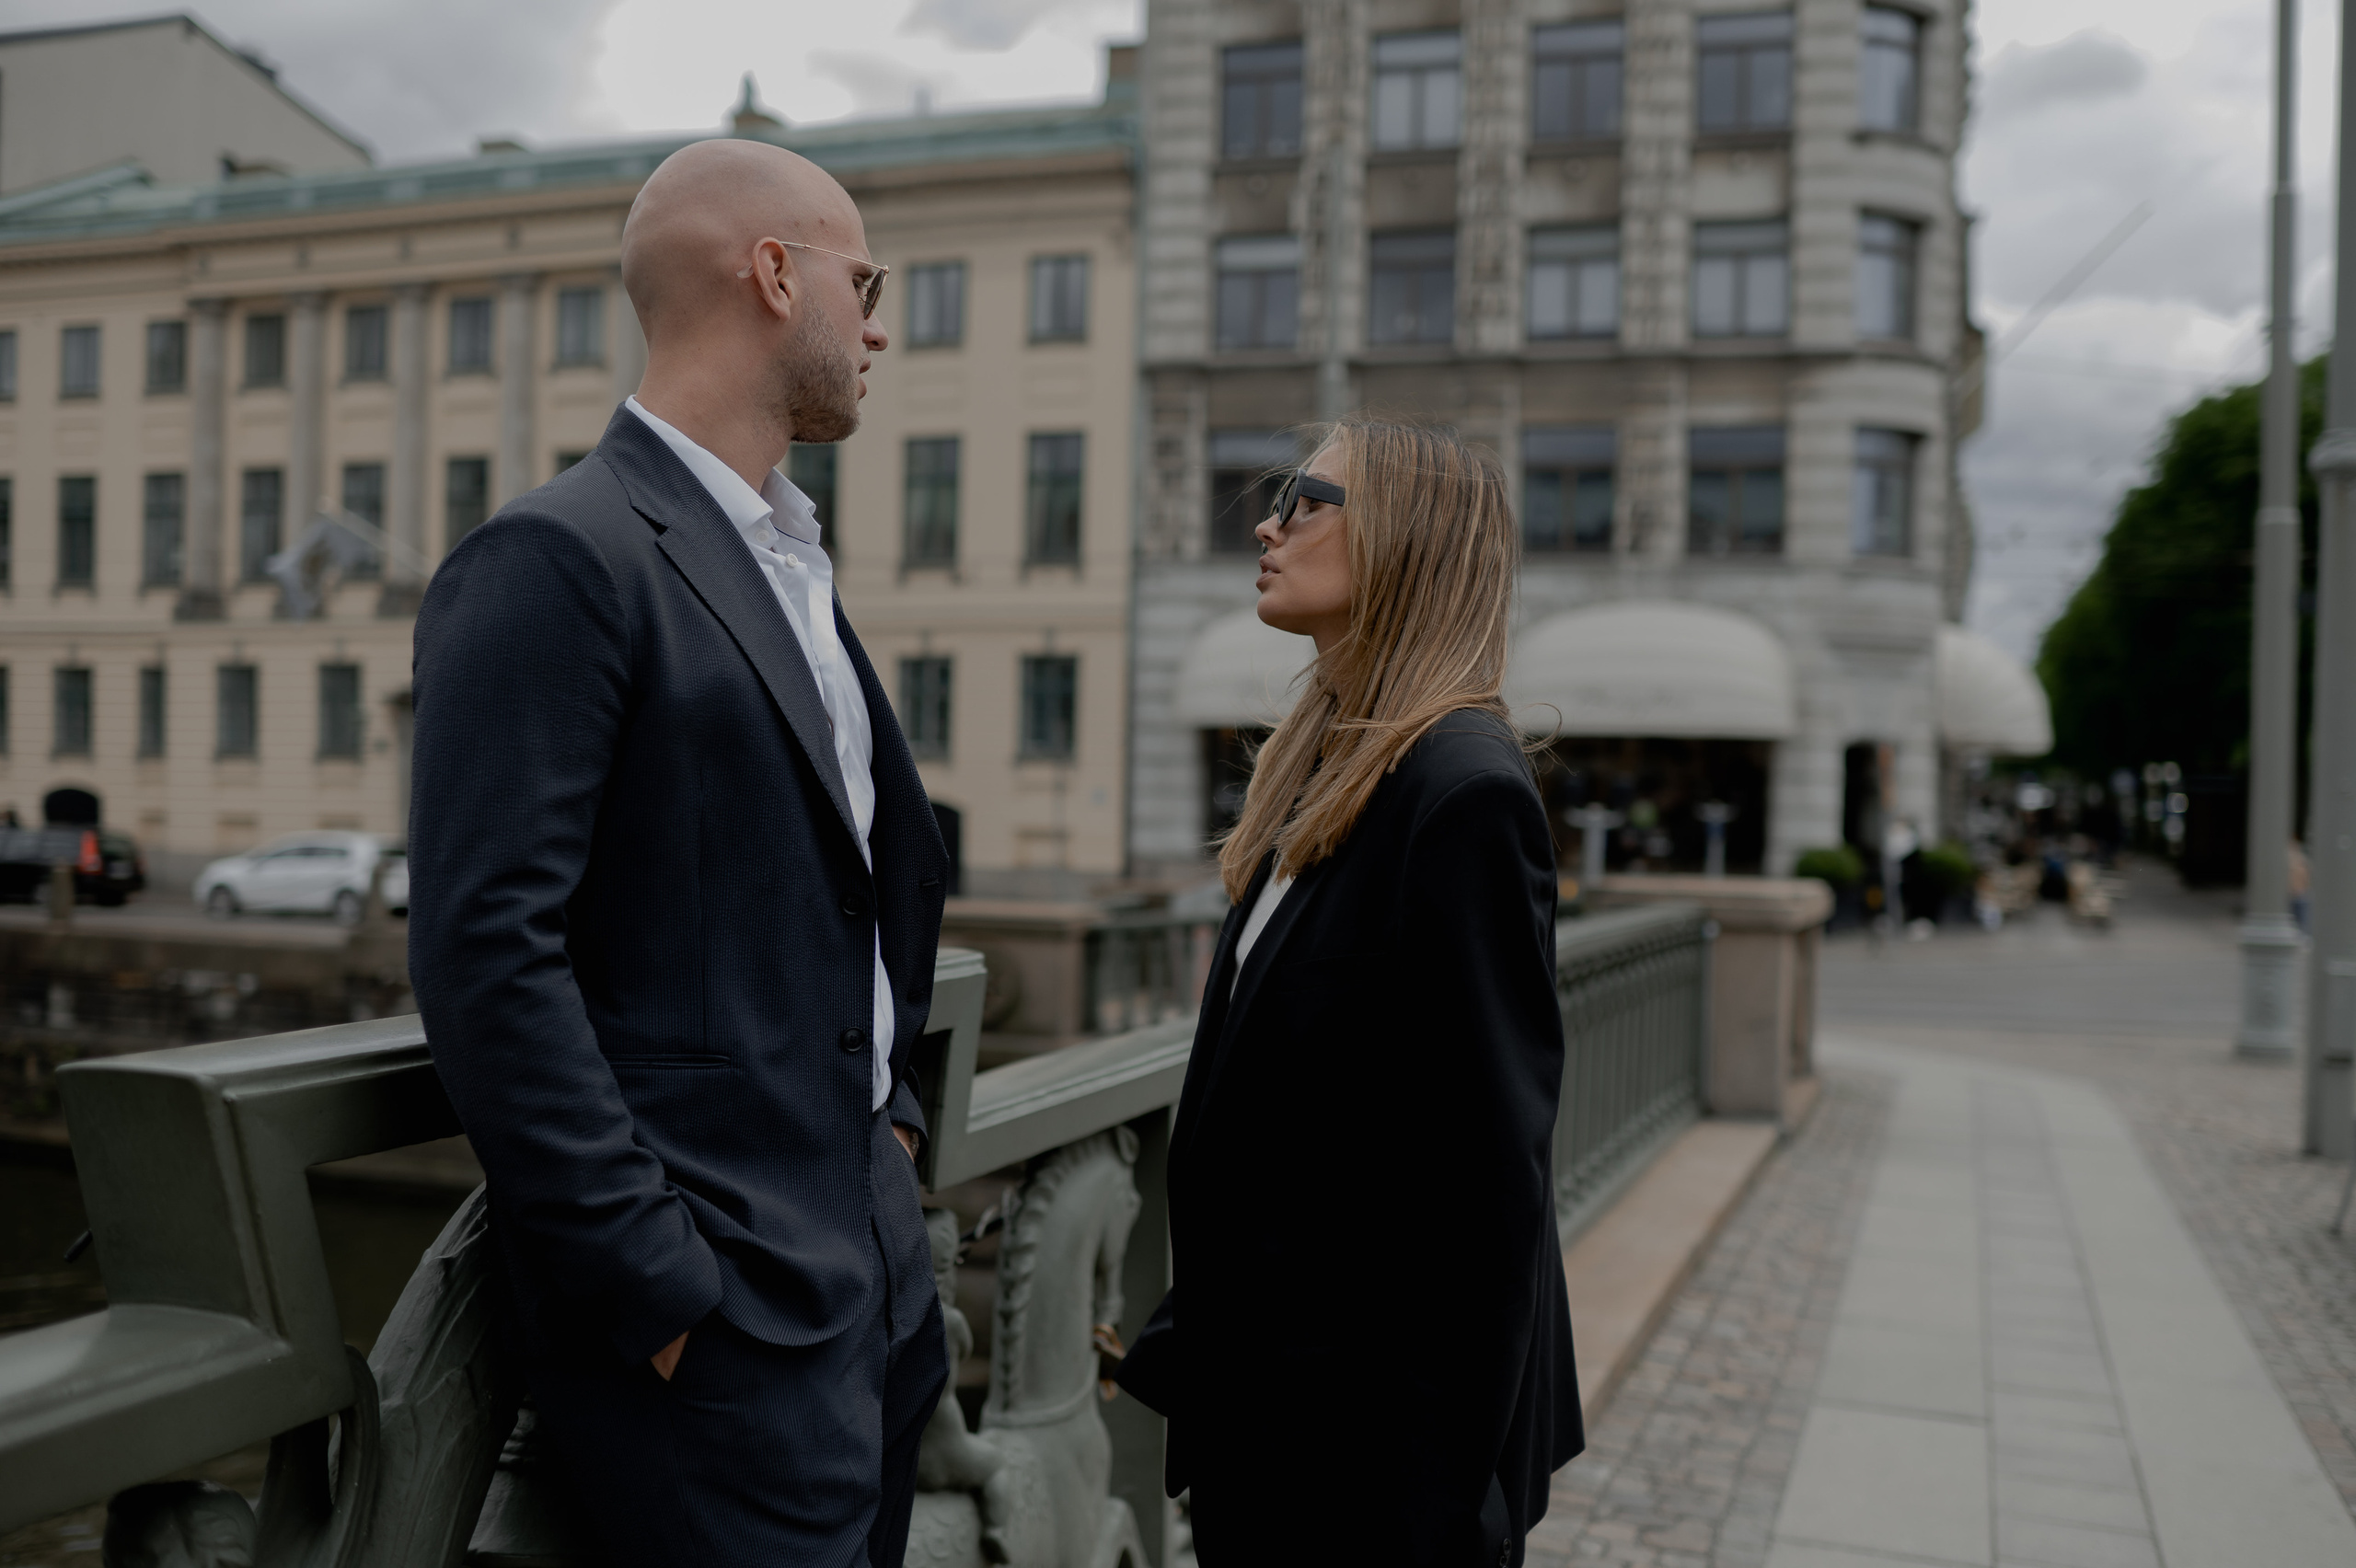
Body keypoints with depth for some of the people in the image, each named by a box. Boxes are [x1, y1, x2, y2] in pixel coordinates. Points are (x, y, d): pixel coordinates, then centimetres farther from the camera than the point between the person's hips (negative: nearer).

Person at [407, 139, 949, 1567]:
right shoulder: (558, 559, -13)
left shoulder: (792, 568, 15)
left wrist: (890, 1107, 13)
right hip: (722, 1318, -8)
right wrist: (655, 1282, -19)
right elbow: (485, 951, -19)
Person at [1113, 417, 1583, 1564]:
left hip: (1378, 1425, -8)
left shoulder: (1463, 791, -20)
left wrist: (1449, 1475, -17)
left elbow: (1491, 1165, -20)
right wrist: (1188, 1335, 12)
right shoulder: (1316, 777, 7)